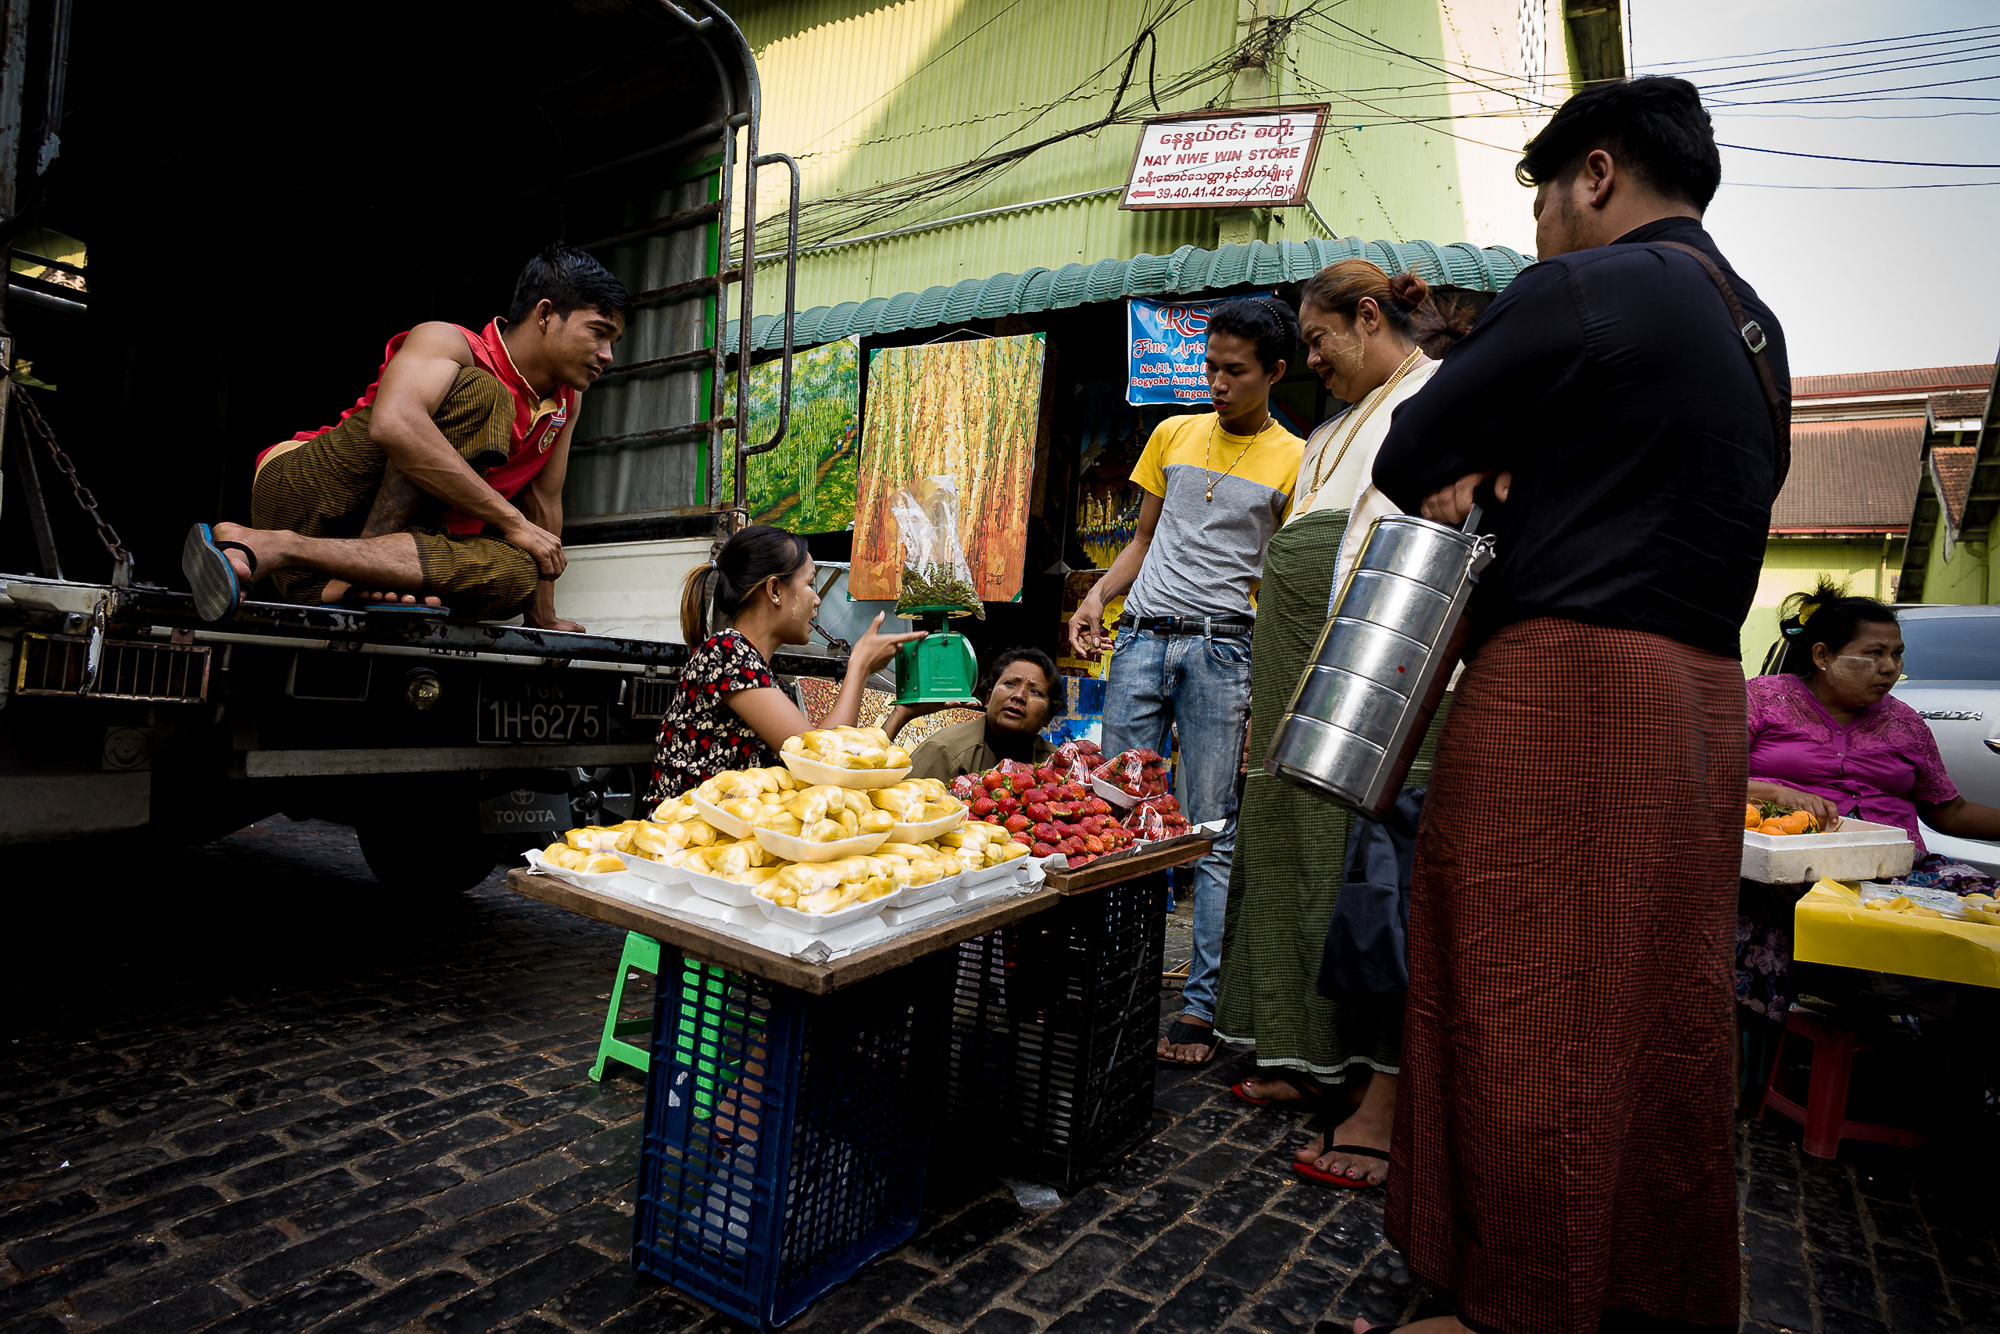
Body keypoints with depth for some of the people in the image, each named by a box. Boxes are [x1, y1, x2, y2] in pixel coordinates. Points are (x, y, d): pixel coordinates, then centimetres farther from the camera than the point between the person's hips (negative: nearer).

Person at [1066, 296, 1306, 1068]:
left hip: (1222, 648, -3)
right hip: (1140, 638, 4)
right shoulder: (1173, 435, 15)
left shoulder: (1294, 461, 4)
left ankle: (1201, 1006, 7)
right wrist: (1097, 598, 3)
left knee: (1213, 832, -1)